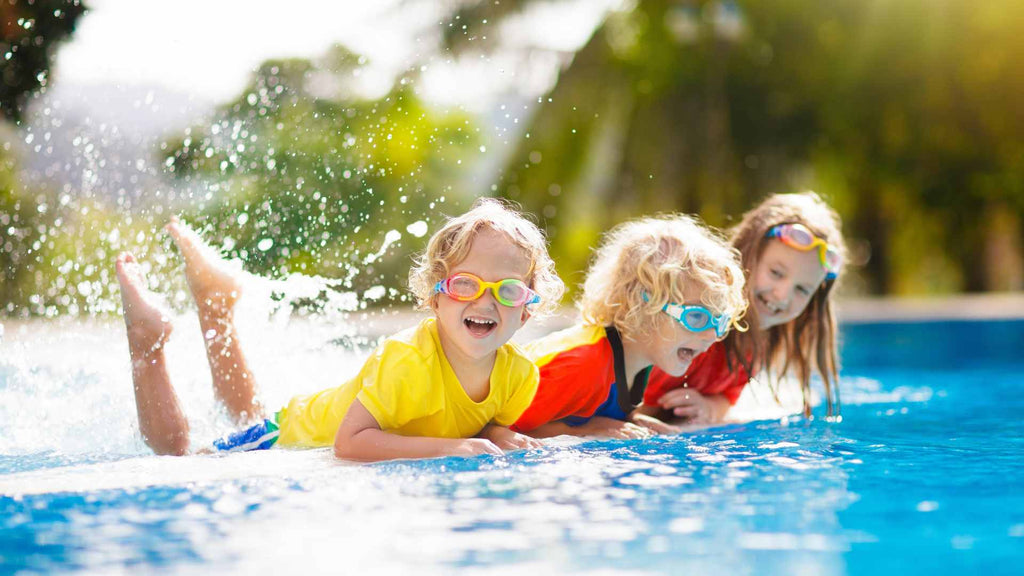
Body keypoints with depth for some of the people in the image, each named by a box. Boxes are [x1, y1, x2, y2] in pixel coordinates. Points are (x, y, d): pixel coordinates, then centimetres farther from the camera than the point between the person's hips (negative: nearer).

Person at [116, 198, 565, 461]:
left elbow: (487, 421, -2)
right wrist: (450, 447, -49)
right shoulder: (408, 359, -41)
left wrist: (500, 436, -26)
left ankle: (215, 301, 46)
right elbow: (349, 442, -45)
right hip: (295, 435, -6)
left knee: (248, 416, 36)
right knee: (174, 453, 13)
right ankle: (147, 336, 24)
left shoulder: (519, 375, -22)